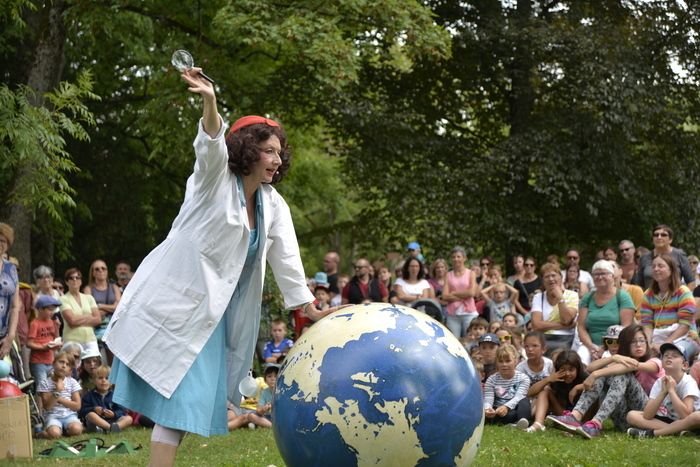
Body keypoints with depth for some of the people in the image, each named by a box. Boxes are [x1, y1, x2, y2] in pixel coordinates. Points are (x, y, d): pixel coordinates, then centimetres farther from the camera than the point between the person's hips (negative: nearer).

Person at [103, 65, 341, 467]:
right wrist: (210, 105, -48)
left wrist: (309, 308, 3)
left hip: (211, 310, 7)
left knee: (191, 396, 4)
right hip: (175, 299, -6)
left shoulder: (273, 205, 9)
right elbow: (212, 146, -28)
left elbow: (286, 259, 9)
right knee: (173, 394, -11)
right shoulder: (215, 180, -8)